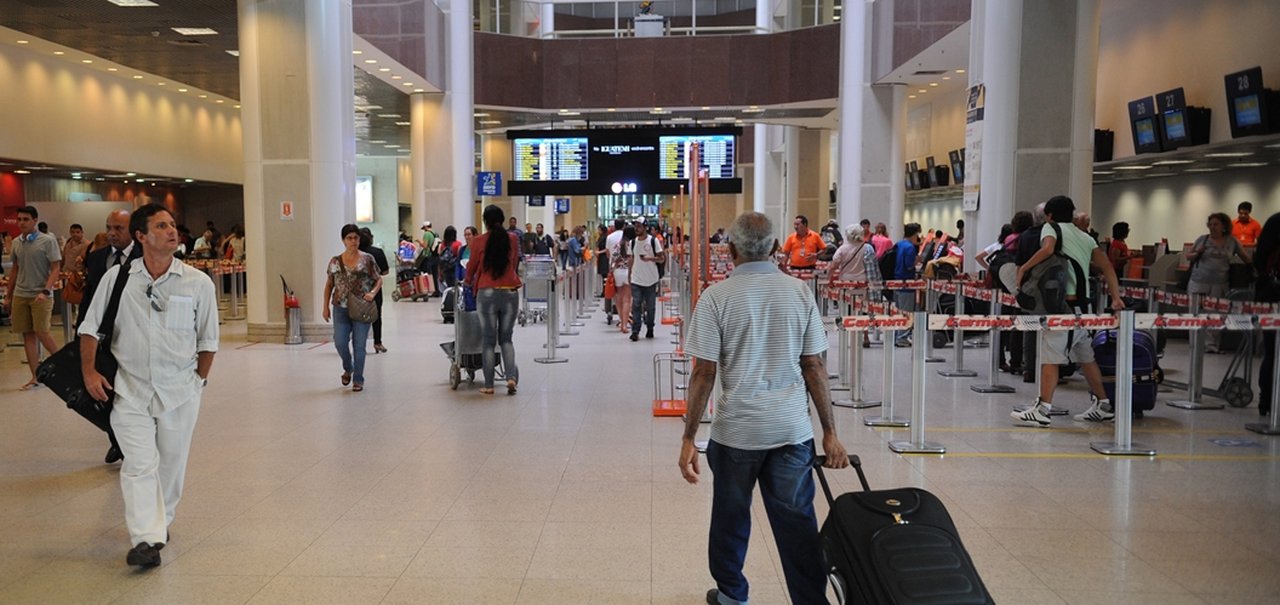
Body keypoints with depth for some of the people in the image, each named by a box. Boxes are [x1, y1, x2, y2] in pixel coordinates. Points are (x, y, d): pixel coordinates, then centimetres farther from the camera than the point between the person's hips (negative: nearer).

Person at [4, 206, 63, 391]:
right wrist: (8, 295, 16)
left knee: (42, 333, -10)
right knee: (27, 335, 5)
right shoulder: (16, 242, 10)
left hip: (40, 295, -5)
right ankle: (35, 377, 10)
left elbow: (56, 268, -8)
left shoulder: (48, 240, -5)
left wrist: (46, 291, -19)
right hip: (20, 295, 5)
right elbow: (15, 271, 17)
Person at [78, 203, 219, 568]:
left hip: (180, 390, 1)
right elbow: (90, 328, 7)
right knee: (140, 463, -9)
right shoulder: (117, 277, -2)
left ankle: (161, 521, 32)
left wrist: (198, 380, 6)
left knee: (171, 463, 11)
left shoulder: (198, 283, -4)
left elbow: (208, 340, 5)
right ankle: (146, 539, -11)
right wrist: (89, 373, -2)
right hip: (130, 389, -1)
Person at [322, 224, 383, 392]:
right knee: (340, 342, -5)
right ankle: (348, 368, 26)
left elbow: (379, 279, 4)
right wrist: (326, 307, 8)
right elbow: (329, 285, 12)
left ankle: (358, 380, 14)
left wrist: (373, 292, -15)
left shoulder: (367, 259, -1)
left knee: (359, 345, 1)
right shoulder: (335, 261, 5)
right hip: (341, 309, 2)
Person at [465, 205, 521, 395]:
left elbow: (472, 266, 9)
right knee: (506, 338, 13)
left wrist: (468, 281, 30)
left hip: (487, 294, -2)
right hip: (510, 292, 2)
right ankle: (511, 376, -4)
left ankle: (489, 385, 9)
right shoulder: (513, 239, 2)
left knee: (488, 340, 6)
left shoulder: (479, 242, -4)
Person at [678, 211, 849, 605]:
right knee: (798, 522, 6)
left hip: (737, 428, -1)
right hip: (793, 429, 2)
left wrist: (688, 439, -5)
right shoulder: (800, 293, 1)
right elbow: (814, 368, 2)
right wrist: (830, 432, 8)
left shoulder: (717, 297, -7)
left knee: (731, 515, 16)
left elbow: (704, 373, -9)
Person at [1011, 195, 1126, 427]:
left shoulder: (1051, 227, 2)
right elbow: (1106, 266, 11)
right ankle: (1102, 406, 25)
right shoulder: (1085, 237, 22)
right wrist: (1116, 297, 4)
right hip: (1082, 304, 8)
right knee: (1085, 357, 17)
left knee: (1050, 356, -11)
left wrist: (1024, 268, -12)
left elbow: (1047, 248, -21)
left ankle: (1042, 410, -16)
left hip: (1062, 303, -8)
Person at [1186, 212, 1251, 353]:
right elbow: (1188, 256, 12)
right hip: (1198, 283, 0)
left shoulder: (1232, 242, 8)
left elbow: (1246, 258, 17)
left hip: (1219, 285, 0)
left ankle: (1212, 345, 2)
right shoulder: (1202, 239, 7)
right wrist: (1197, 253, -7)